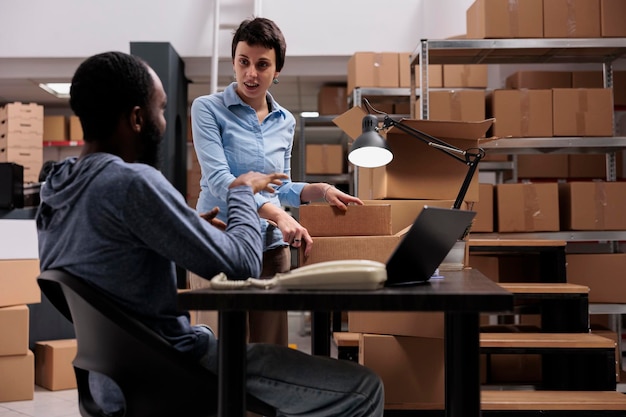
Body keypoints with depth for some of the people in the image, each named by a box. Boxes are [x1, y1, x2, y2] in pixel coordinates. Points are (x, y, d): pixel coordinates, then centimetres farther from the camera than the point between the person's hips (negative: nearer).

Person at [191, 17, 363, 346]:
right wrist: (277, 215, -28)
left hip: (271, 246, 5)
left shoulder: (285, 122, 11)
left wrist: (320, 190, 1)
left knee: (273, 350, 8)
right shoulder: (208, 109, -5)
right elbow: (219, 179, -18)